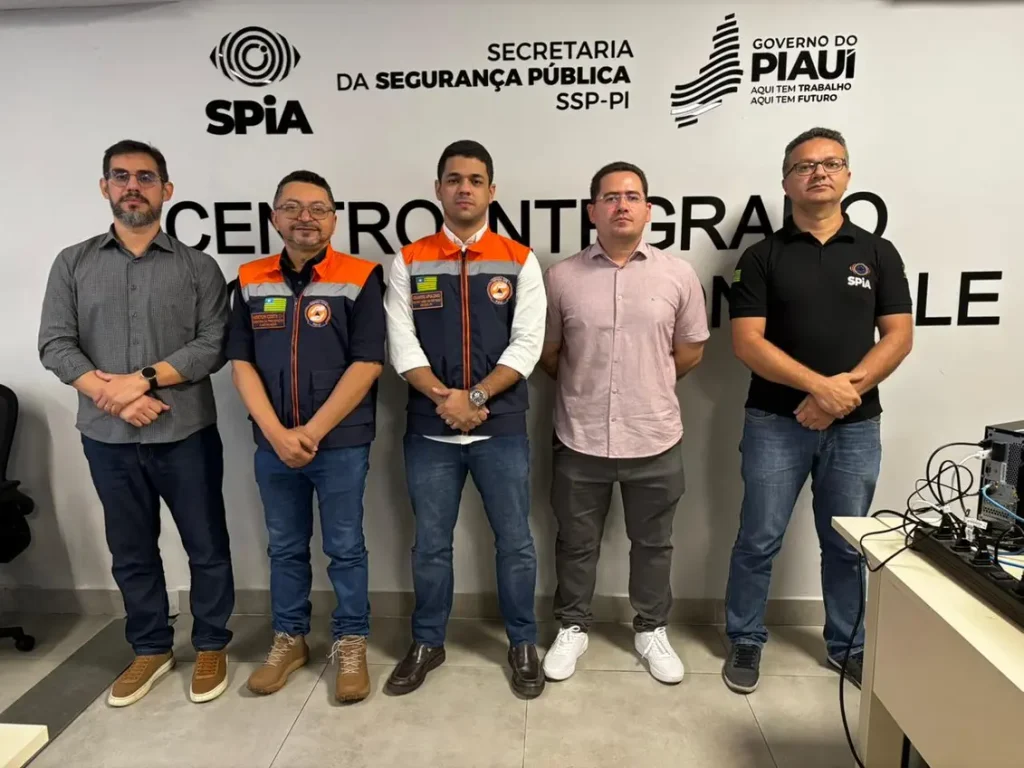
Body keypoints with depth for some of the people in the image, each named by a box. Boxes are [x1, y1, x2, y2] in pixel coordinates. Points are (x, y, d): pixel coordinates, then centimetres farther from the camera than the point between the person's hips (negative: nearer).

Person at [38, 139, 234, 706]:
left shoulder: (198, 268, 1)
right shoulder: (72, 264, 7)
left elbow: (213, 345, -8)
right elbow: (55, 344, 0)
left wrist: (143, 378, -17)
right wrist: (113, 396, -14)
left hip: (186, 434, -2)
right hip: (107, 437, 2)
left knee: (206, 546, 7)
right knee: (131, 551, 15)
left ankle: (211, 647, 26)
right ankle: (150, 649, 33)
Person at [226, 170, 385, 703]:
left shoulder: (360, 278, -6)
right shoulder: (250, 281, 5)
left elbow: (367, 364, -11)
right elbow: (241, 363, 2)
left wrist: (312, 432, -14)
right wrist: (277, 433, -10)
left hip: (341, 443, -3)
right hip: (273, 443, 4)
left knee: (345, 548, 8)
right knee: (284, 547, 16)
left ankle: (351, 644, 26)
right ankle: (289, 640, 34)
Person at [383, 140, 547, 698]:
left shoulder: (519, 261, 2)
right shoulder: (409, 262, 4)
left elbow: (526, 345, -6)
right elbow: (401, 345, -3)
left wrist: (474, 397, -16)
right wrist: (445, 398, -16)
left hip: (502, 427, -1)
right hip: (429, 428, 1)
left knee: (514, 542, 9)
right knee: (430, 544, 13)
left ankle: (523, 644, 29)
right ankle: (427, 643, 32)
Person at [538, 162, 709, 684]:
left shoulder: (678, 275, -2)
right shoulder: (562, 277, -3)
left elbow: (690, 351, 7)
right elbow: (547, 352, 7)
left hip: (655, 439, 1)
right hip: (580, 439, 0)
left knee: (653, 543, 16)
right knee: (576, 542, 15)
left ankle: (651, 630, 37)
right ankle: (572, 628, 35)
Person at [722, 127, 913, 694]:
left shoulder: (878, 253, 6)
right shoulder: (762, 257, 0)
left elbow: (898, 337, 0)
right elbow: (747, 343, -9)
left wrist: (845, 393, -13)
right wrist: (819, 385, -18)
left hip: (857, 425, 2)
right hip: (775, 422, -1)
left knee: (846, 543, 14)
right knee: (758, 539, 6)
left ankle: (847, 644, 33)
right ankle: (745, 640, 23)